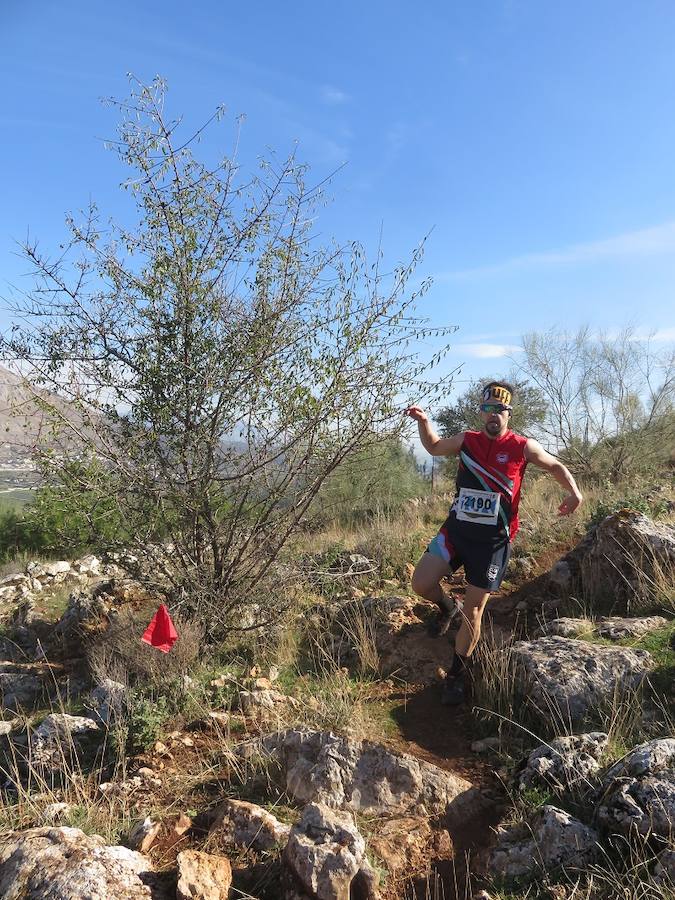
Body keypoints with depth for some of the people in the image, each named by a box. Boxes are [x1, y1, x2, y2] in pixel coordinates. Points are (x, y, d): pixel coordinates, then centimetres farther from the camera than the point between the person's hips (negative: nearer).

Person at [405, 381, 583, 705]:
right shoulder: (466, 441, 2)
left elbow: (556, 466, 11)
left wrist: (574, 493, -7)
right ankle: (448, 607, 26)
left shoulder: (523, 447, -5)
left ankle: (457, 674, 23)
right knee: (421, 584, -11)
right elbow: (434, 447, 19)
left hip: (492, 540, -2)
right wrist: (423, 421, 3)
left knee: (473, 611, 3)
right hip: (455, 529, 3)